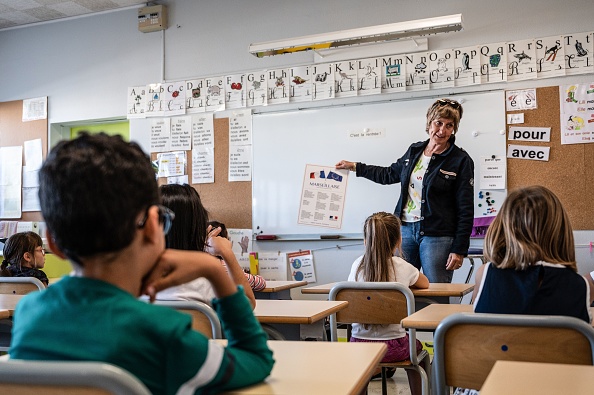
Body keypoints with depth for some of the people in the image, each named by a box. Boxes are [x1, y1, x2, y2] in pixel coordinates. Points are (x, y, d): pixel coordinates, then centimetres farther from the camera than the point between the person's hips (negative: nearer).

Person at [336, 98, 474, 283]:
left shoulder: (461, 160, -6)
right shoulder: (414, 151, 10)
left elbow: (466, 210, -7)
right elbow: (390, 174, 27)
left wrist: (459, 250, -12)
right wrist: (355, 167, 27)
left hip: (437, 236, -5)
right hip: (406, 229, 5)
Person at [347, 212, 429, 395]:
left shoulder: (358, 264, -3)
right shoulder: (401, 266, -8)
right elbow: (425, 284, 11)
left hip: (358, 345, 2)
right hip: (392, 347, -2)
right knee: (415, 345, 30)